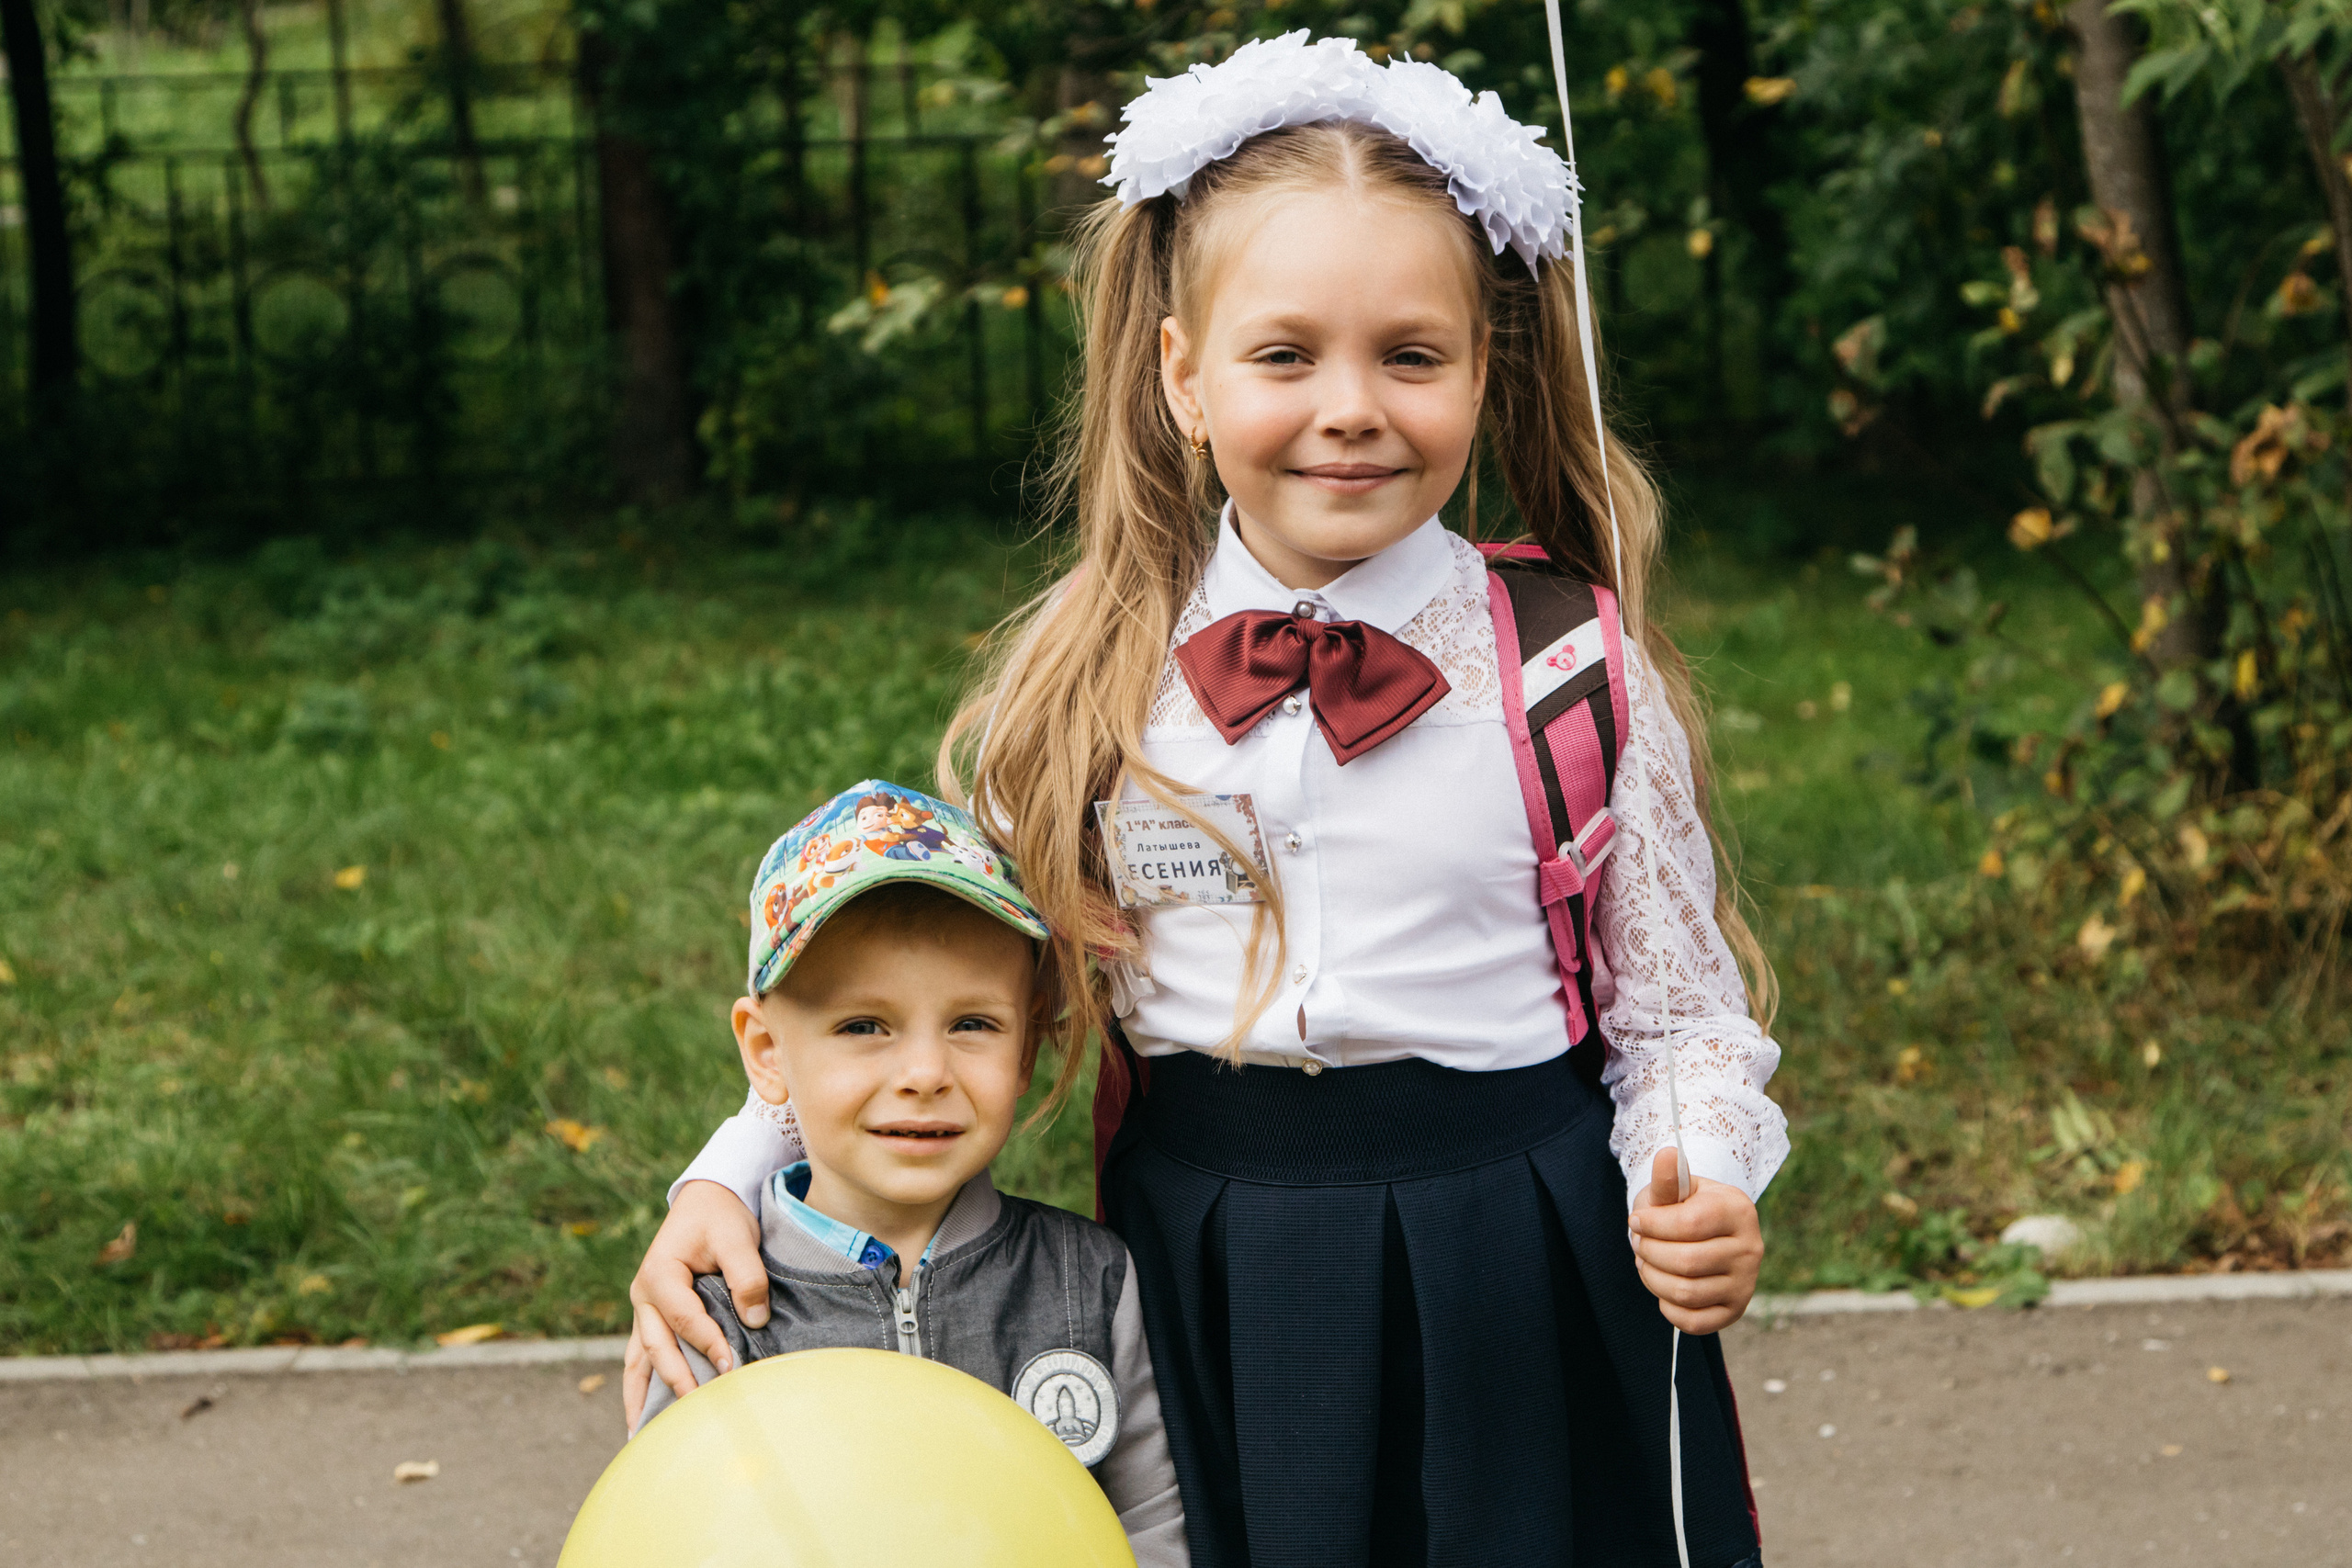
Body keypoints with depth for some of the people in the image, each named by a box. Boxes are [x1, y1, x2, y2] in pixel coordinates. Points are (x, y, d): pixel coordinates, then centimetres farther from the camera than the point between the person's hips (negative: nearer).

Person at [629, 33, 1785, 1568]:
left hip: (1510, 1265, -1)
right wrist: (729, 1175, -7)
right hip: (1203, 1282, 2)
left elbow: (1684, 1005, 0)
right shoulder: (1087, 672, -2)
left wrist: (1701, 1187, -20)